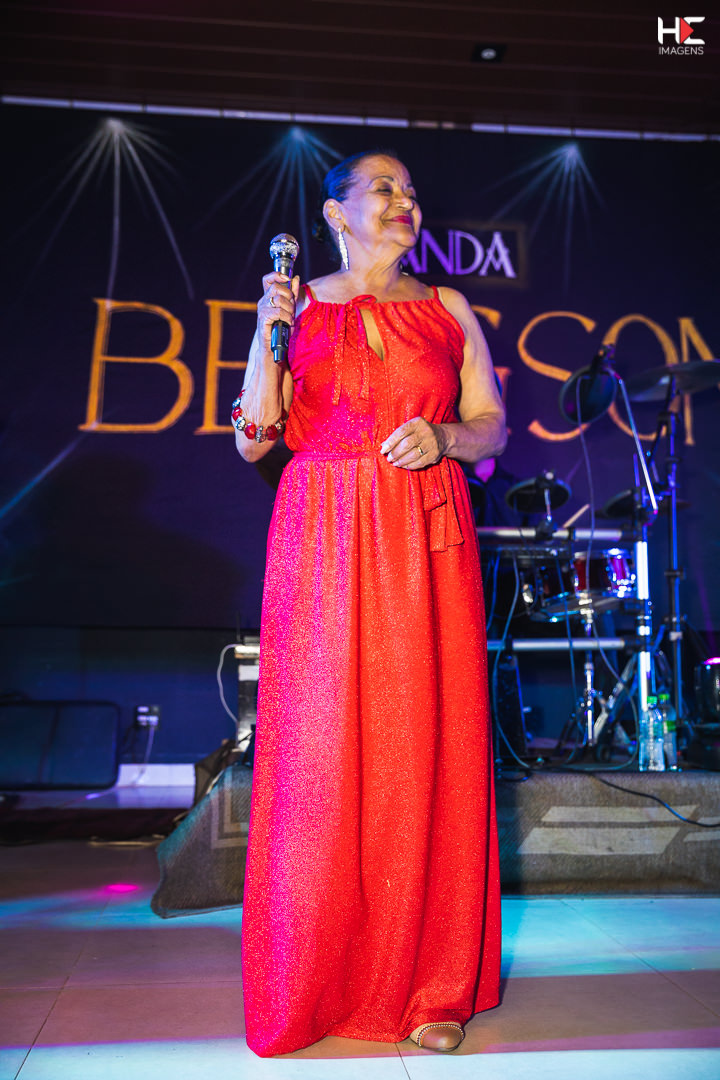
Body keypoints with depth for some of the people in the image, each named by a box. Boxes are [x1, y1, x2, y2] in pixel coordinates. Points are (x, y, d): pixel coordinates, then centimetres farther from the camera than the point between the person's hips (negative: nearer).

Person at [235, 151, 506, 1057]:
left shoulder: (448, 310, 15)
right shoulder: (298, 306, 10)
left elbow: (493, 424, 14)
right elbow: (253, 438, 3)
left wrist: (443, 438, -7)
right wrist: (270, 330, -7)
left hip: (427, 539, 2)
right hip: (323, 539, -1)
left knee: (426, 745, -2)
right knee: (318, 749, -2)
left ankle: (430, 984, 14)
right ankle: (308, 987, 15)